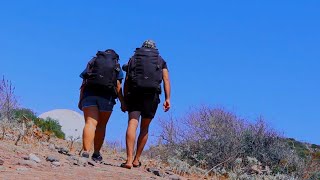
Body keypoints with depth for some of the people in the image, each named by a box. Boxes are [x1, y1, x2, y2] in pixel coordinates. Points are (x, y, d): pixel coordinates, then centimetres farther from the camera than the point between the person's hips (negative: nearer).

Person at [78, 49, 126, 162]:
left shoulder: (92, 62, 21)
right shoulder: (116, 66, 18)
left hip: (89, 94, 1)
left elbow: (84, 83, 12)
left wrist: (81, 100, 10)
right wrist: (122, 102, 5)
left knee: (90, 123, -9)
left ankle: (85, 152, -26)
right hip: (107, 96, 0)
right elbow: (118, 86, 5)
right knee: (101, 126, 11)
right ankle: (96, 154, 16)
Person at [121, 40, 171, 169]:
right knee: (144, 128, 13)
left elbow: (126, 80, 8)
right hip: (152, 95, 1)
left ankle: (129, 160, -24)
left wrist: (125, 99, 8)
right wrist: (167, 99, -4)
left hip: (134, 93, -1)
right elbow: (166, 79, 3)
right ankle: (136, 160, 15)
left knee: (132, 124, -11)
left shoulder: (134, 58, 18)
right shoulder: (161, 61, 18)